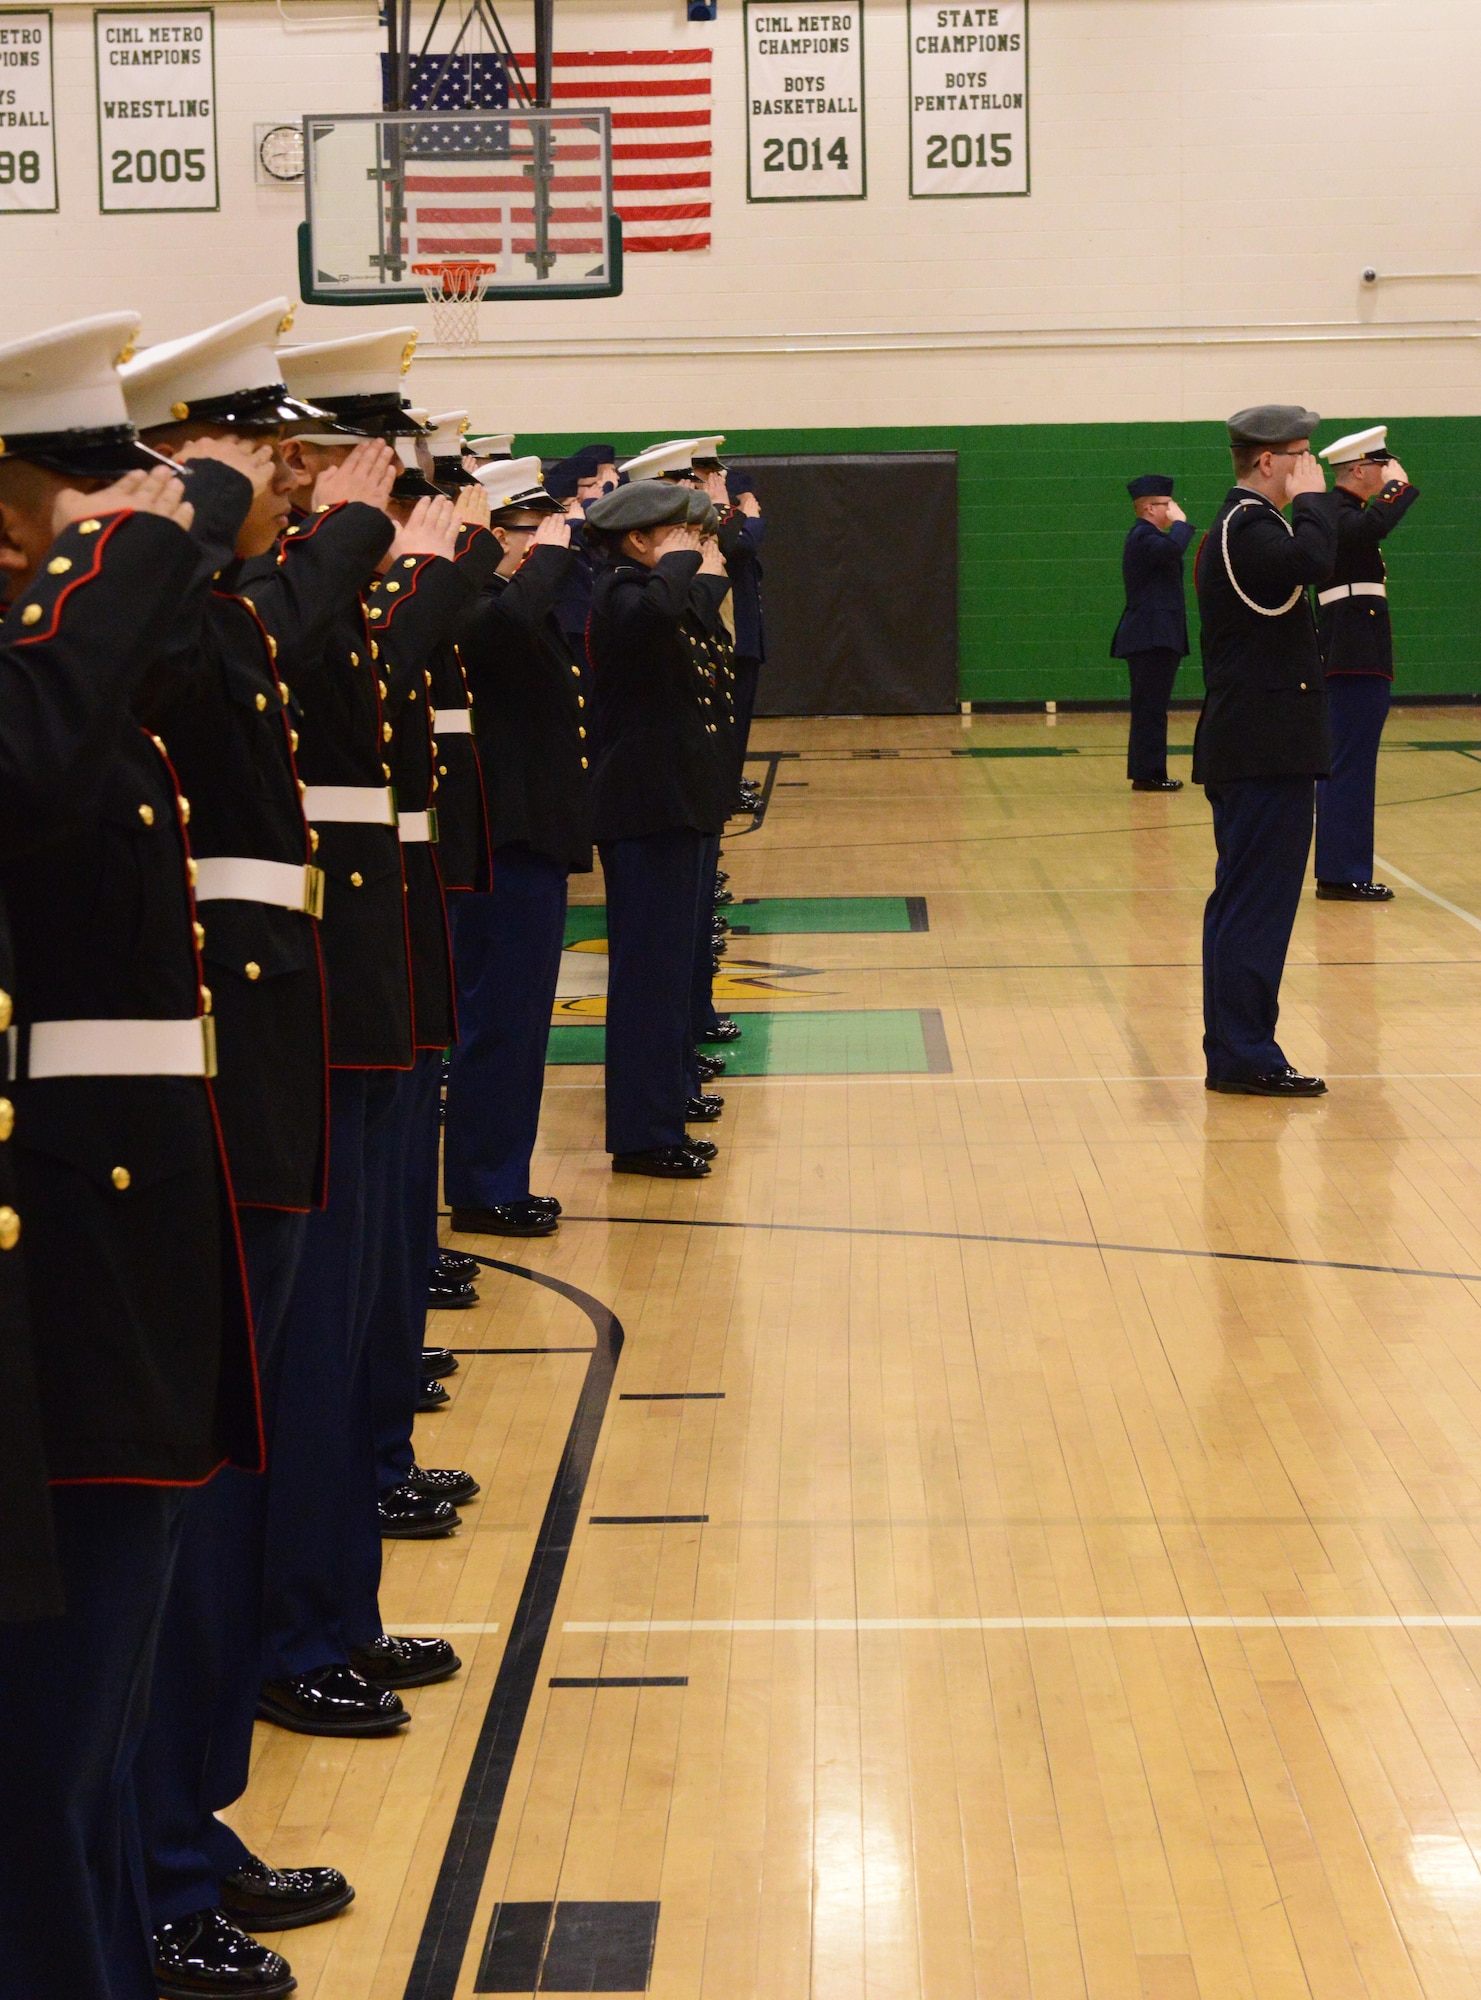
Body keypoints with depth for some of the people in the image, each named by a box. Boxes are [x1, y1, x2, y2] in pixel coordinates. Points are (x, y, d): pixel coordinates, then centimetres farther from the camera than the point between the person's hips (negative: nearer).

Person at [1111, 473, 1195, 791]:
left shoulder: (1144, 536, 20)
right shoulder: (1144, 537, -14)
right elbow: (1172, 548, -33)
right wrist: (1181, 522, -19)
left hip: (1152, 637, 11)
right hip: (1152, 637, -11)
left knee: (1151, 709, 12)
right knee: (1151, 709, -9)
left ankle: (1146, 773, 16)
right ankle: (1148, 773, -9)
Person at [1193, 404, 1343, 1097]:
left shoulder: (1235, 527, 19)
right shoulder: (1250, 528, -15)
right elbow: (1312, 561, -33)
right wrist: (1313, 496, -19)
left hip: (1243, 748, 11)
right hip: (1267, 752, -11)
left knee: (1241, 902, 13)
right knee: (1258, 902, -9)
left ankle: (1232, 1052, 18)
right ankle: (1246, 1058, -7)